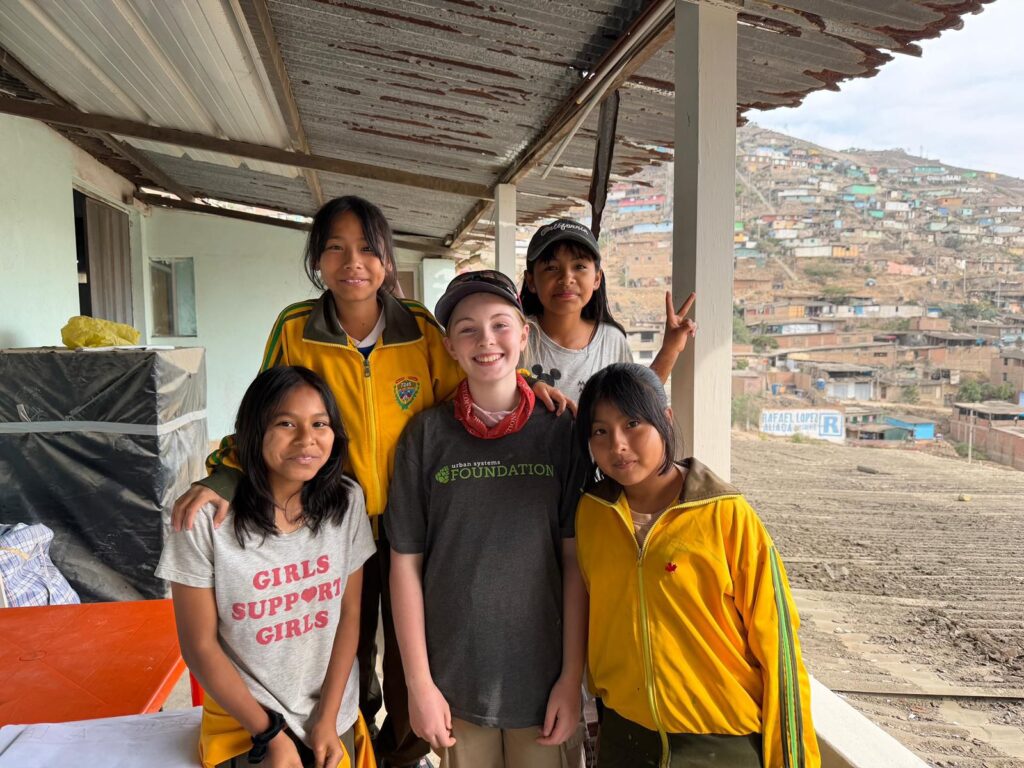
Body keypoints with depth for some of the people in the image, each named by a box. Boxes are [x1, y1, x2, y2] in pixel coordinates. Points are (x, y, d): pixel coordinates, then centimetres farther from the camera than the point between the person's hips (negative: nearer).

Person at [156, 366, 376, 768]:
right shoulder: (206, 518, -20)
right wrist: (270, 734, -10)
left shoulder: (347, 502, -11)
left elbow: (349, 613, -4)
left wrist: (328, 719, -6)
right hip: (244, 724, -3)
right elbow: (200, 646, -13)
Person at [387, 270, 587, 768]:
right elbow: (406, 563, -3)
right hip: (454, 683, 0)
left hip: (543, 681, 0)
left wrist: (572, 678, -5)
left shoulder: (559, 431, -5)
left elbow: (575, 561, -4)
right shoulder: (427, 434, -6)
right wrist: (418, 684, -3)